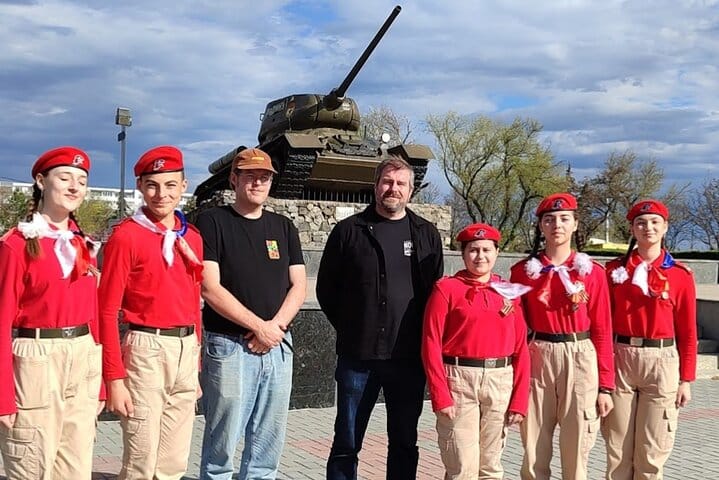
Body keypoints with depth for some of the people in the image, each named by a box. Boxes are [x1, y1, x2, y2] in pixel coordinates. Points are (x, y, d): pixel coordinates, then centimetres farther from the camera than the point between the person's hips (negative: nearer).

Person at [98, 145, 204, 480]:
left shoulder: (192, 237, 11)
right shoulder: (126, 235, -8)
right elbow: (108, 310, -10)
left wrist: (198, 364, 14)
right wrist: (114, 377, -14)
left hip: (188, 351, 6)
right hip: (146, 350, -6)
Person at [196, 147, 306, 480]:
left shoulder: (284, 227, 13)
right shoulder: (212, 222, -2)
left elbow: (298, 286, 8)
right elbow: (210, 288, -11)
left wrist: (276, 325, -9)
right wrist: (259, 326, -12)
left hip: (277, 347, 5)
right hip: (229, 346, -4)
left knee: (269, 442, 9)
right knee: (222, 440, -1)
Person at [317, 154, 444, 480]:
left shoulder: (427, 234, 8)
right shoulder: (349, 230, 2)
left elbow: (436, 290, 12)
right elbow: (326, 288, 7)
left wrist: (423, 336, 5)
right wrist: (348, 328, 5)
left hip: (409, 357, 2)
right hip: (357, 355, -2)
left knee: (404, 441, 12)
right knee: (346, 443, 6)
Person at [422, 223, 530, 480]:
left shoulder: (510, 292, 9)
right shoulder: (446, 288, -2)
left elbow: (520, 349, 7)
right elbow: (431, 344, -6)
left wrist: (519, 399, 1)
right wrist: (440, 395, -13)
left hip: (500, 383, 4)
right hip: (459, 381, -4)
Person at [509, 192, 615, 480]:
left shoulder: (593, 272, 1)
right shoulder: (523, 271, 3)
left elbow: (602, 331, 2)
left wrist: (606, 386, -1)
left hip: (580, 360, 0)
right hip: (536, 360, 1)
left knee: (576, 453, 5)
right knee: (534, 453, 6)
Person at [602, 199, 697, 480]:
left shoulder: (681, 275, 1)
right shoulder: (615, 270, 4)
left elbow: (687, 331, 3)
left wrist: (686, 379, 1)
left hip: (661, 363, -1)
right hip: (620, 360, 1)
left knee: (652, 451, 5)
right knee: (618, 448, 6)